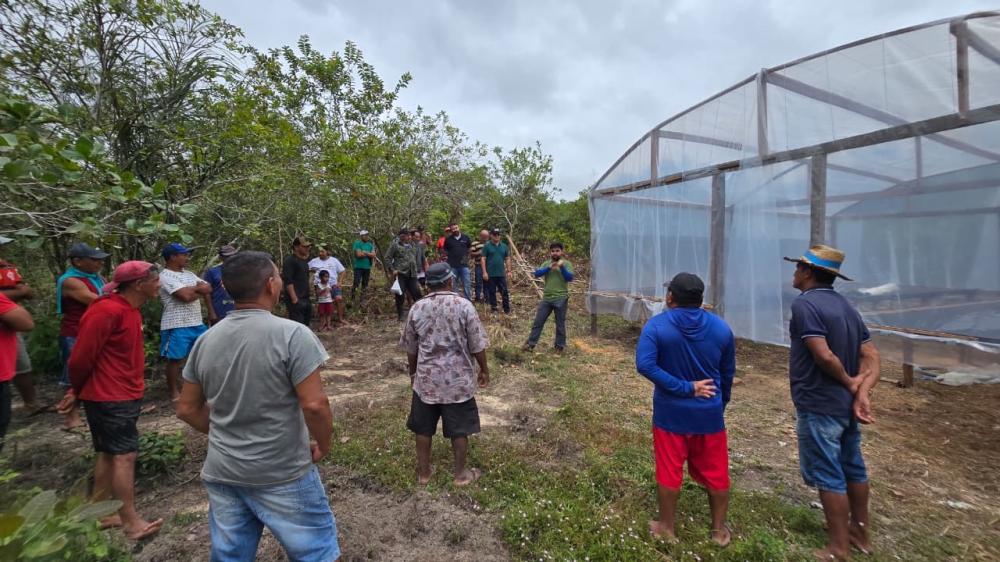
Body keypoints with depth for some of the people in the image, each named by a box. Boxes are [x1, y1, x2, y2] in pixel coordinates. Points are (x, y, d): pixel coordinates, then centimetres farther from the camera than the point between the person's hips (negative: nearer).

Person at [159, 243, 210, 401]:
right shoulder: (165, 276, -11)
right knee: (175, 359, 4)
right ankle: (174, 392, 17)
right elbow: (186, 296, -22)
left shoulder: (189, 274, 14)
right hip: (177, 326, -8)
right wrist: (199, 289, -2)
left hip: (197, 323, 8)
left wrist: (192, 289, -9)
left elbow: (208, 289, 9)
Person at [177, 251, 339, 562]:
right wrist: (323, 445, -5)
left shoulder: (205, 340, 0)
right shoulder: (292, 334, -19)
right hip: (283, 474, -6)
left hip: (222, 472, 6)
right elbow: (314, 404, -22)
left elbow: (187, 409, 9)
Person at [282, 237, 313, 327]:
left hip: (306, 300, 9)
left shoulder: (304, 261, 17)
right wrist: (294, 299, -22)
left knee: (305, 325, 14)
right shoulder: (290, 260, -9)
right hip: (296, 300, -9)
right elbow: (288, 281, -18)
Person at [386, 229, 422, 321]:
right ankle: (400, 315, 13)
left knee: (416, 293, 3)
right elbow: (387, 258, -3)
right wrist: (393, 269, -9)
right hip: (400, 273, -5)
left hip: (412, 274, 5)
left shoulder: (412, 245, 13)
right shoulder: (395, 244, -4)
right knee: (400, 294, 0)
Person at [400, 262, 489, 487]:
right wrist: (484, 369, 7)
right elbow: (477, 345, -8)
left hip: (426, 378, 3)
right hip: (458, 378, -2)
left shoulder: (417, 308, -3)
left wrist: (413, 372, 22)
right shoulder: (464, 305, -12)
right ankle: (461, 474, 25)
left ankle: (423, 472, 30)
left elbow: (411, 348, 6)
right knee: (459, 428, 12)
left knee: (423, 427, 17)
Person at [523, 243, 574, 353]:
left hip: (561, 299, -3)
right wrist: (549, 268, -17)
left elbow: (570, 278, -12)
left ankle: (560, 346, 21)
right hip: (546, 298, 3)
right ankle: (531, 343, 14)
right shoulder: (546, 264, 8)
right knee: (538, 322, 6)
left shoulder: (566, 264, -1)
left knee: (560, 324, 8)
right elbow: (537, 273, -5)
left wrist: (562, 267, -21)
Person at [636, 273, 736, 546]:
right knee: (716, 473, 20)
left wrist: (684, 388, -19)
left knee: (669, 472, 13)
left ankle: (667, 528, 29)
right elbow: (728, 373, 5)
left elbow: (644, 364, -26)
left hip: (671, 413, -2)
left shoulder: (657, 325, -14)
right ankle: (719, 530, 36)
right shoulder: (721, 327, -4)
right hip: (709, 413, 3)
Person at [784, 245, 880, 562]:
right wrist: (862, 392, -9)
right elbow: (871, 355, 3)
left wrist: (850, 382, -10)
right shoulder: (846, 306, 8)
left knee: (827, 476, 4)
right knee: (853, 468, 21)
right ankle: (860, 533, 38)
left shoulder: (804, 304, -20)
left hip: (819, 406, -9)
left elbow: (824, 356, -27)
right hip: (846, 404, 9)